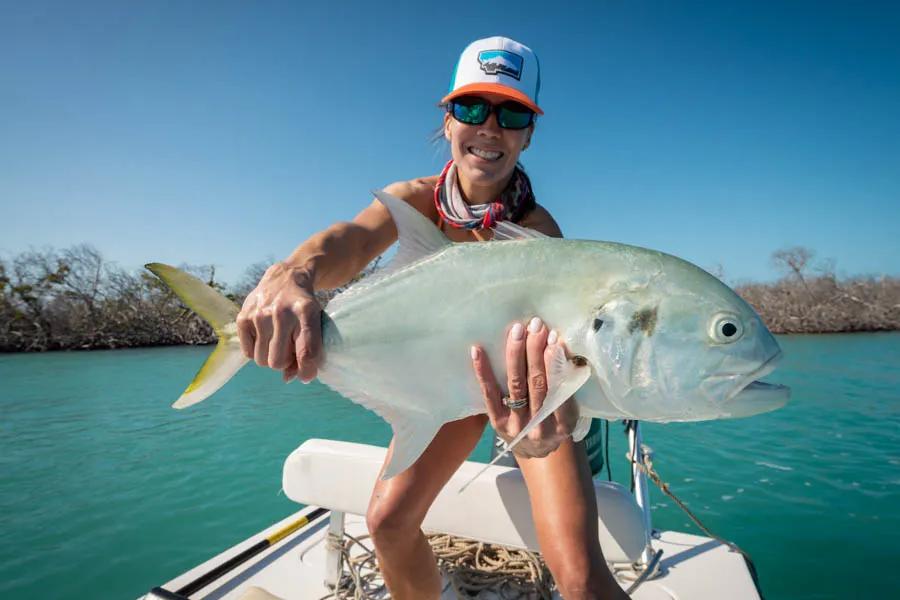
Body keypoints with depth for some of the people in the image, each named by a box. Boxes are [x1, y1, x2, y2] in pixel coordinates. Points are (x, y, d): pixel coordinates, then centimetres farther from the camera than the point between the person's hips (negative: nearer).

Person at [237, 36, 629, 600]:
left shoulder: (537, 228, -23)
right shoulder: (416, 200, -13)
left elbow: (545, 332, -37)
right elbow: (354, 238, -34)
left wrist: (541, 430, -59)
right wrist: (293, 273, -57)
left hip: (523, 385, -2)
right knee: (387, 520, -2)